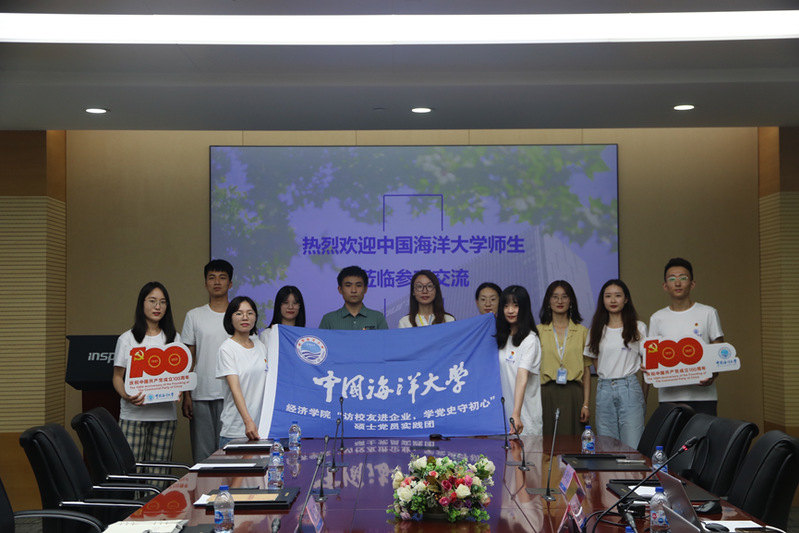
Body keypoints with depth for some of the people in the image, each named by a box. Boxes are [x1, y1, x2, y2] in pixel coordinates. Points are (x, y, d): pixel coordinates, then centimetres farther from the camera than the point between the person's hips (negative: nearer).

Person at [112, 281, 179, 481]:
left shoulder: (174, 339, 13)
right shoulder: (127, 339, 6)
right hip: (133, 414, -2)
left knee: (159, 473, -1)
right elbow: (117, 376, 5)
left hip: (165, 414, 2)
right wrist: (126, 396, -16)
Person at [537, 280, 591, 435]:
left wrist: (586, 403, 0)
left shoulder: (582, 331, 10)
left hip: (573, 394, 0)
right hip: (547, 394, 0)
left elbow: (586, 370, 7)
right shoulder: (538, 331, 9)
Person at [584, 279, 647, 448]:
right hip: (604, 389, 3)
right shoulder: (596, 330, 13)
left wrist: (645, 396, 1)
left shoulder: (638, 328, 5)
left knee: (632, 446, -7)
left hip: (629, 388, -3)